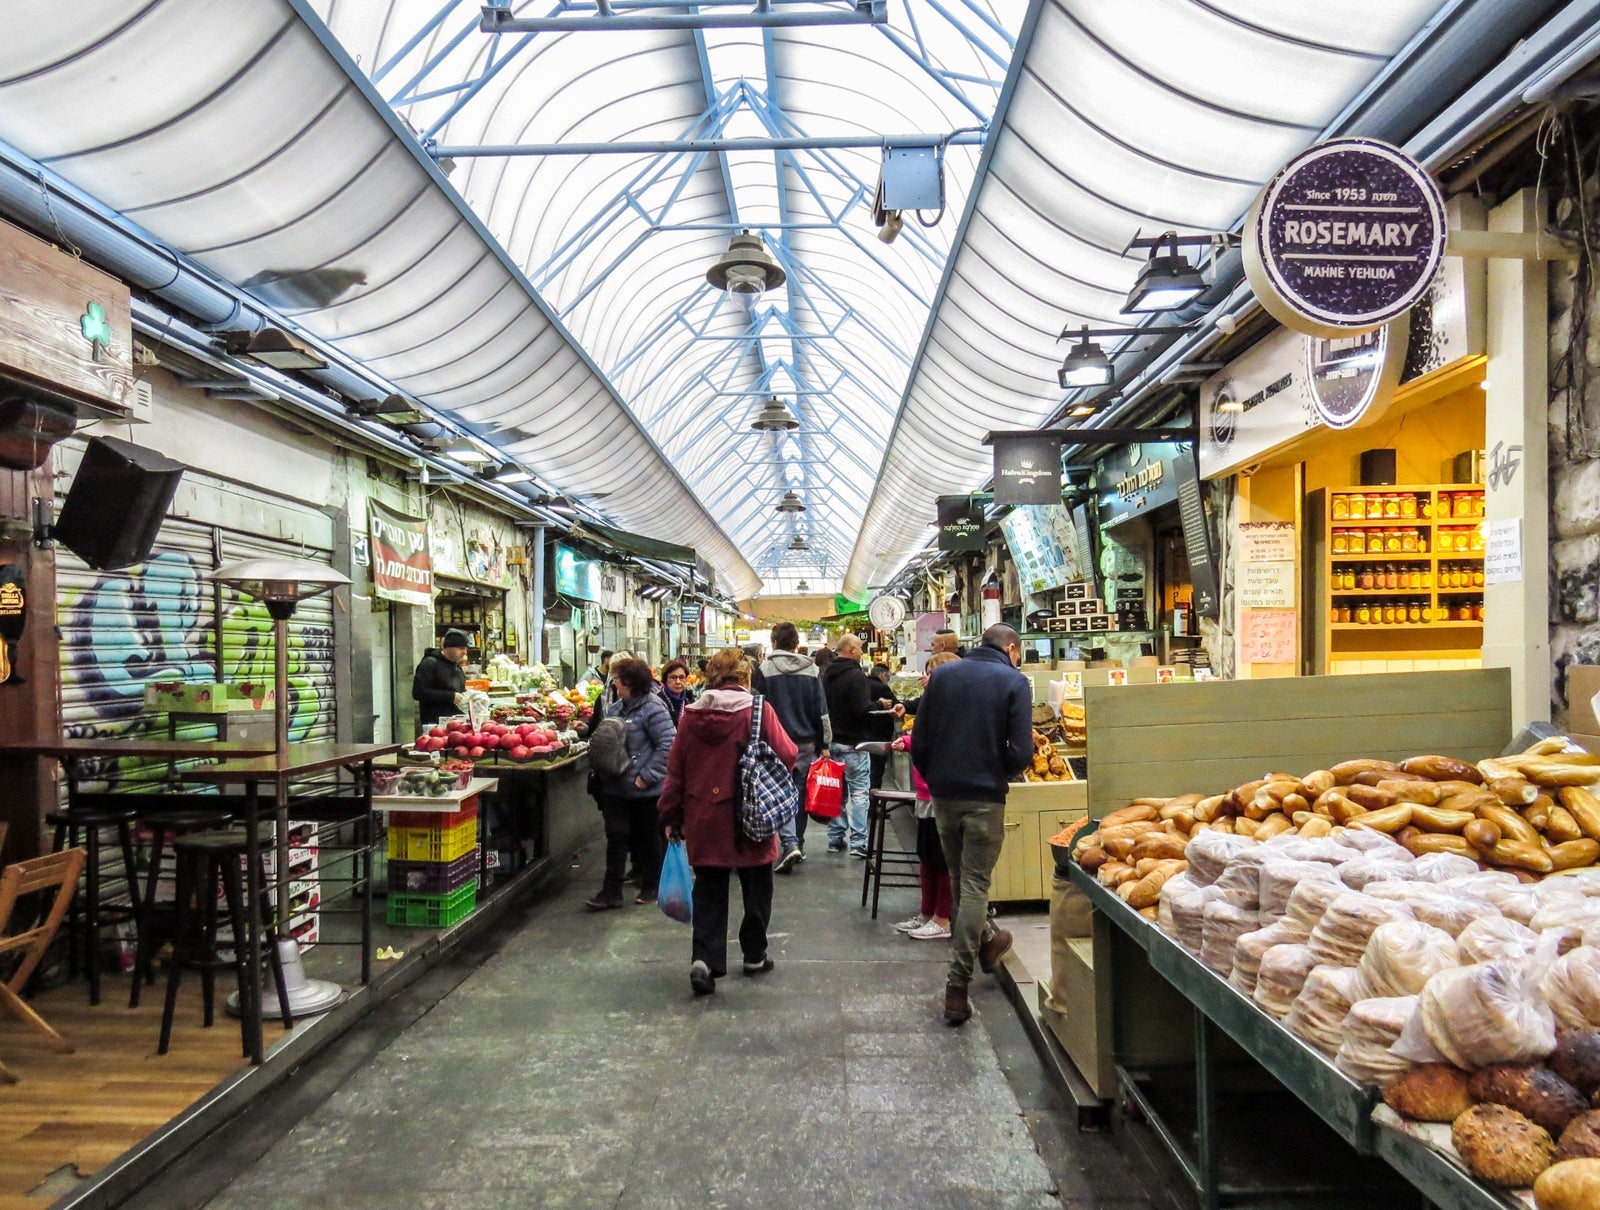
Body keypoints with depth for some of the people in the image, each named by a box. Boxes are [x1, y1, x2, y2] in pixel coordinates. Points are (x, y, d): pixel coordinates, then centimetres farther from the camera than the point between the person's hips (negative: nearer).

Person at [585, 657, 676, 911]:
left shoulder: (652, 708, -16)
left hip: (644, 791, -6)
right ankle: (611, 891, 11)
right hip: (616, 786, 6)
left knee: (646, 838, 9)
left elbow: (668, 744, -21)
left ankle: (651, 886, 27)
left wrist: (647, 776, -21)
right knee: (616, 836, 5)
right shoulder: (617, 708, 9)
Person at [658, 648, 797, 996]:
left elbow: (675, 769, 2)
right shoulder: (758, 709, -11)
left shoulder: (692, 714, -2)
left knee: (709, 891, 11)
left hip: (703, 817, 2)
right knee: (756, 888, 16)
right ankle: (754, 956, 27)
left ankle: (704, 959, -3)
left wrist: (672, 817, 11)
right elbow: (786, 755, -10)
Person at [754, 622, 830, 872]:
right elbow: (821, 710, 3)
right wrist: (824, 743, 10)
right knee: (800, 792, 13)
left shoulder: (764, 669, -7)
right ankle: (798, 845, 23)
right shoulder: (811, 669, 2)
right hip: (806, 742, 3)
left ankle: (789, 843, -16)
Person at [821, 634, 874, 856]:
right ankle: (858, 842, -4)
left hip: (832, 740, 8)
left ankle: (835, 838, 17)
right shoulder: (856, 675, -15)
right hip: (854, 742, -7)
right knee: (858, 792, -3)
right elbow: (863, 710, -22)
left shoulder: (826, 675, 10)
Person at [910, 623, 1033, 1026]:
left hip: (943, 793, 4)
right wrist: (1001, 774, 7)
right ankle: (957, 985, 1)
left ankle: (986, 940, 42)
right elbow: (1021, 751, -12)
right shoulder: (1014, 682, -5)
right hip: (985, 796, -4)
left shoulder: (942, 675, 7)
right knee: (974, 884, 2)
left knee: (960, 878, 21)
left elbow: (919, 741, 4)